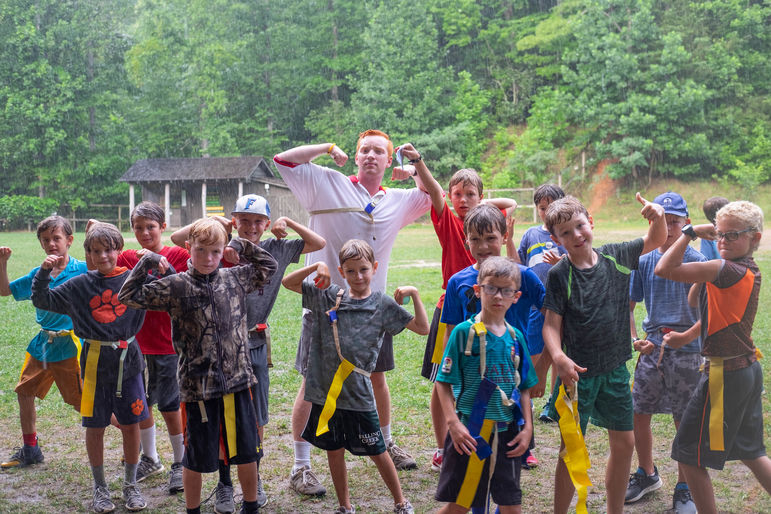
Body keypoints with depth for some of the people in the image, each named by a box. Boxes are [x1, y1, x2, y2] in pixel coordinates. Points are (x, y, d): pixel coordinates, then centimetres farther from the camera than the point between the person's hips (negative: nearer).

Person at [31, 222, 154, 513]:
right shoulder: (79, 285, 2)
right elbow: (42, 300, 5)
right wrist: (44, 272, -9)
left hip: (127, 361, 0)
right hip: (95, 365, 1)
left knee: (131, 424, 7)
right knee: (95, 426, 8)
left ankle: (130, 485, 24)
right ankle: (100, 487, 26)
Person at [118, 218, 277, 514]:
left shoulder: (235, 279, 3)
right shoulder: (175, 287, -5)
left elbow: (269, 266, 20)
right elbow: (128, 297, -2)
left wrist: (243, 246, 7)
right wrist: (145, 264, -10)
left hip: (238, 381, 3)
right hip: (198, 386, -3)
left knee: (247, 451, 13)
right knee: (198, 457, 10)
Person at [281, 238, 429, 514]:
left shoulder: (383, 304, -1)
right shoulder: (328, 296, 2)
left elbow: (423, 328, -1)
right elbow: (287, 282, 6)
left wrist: (414, 294, -11)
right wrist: (317, 267, -7)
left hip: (358, 393, -2)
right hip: (326, 390, 2)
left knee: (377, 451, 8)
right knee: (334, 450, 13)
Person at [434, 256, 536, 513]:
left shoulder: (516, 337, 5)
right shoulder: (464, 332, -8)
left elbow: (524, 388, 11)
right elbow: (444, 382, -9)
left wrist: (527, 427, 3)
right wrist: (453, 422, -17)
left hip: (507, 432, 4)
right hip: (471, 431, -4)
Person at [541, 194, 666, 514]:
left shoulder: (615, 257, 1)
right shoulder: (559, 275, -11)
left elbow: (656, 241, 15)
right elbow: (552, 323, -13)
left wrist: (658, 217, -7)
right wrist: (558, 357, -31)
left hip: (615, 369, 5)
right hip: (578, 371, -5)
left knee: (624, 443, 13)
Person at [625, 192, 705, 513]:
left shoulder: (696, 261, -7)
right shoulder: (644, 262, 3)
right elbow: (628, 306, 9)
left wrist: (687, 336, -22)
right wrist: (633, 339, -4)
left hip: (686, 351, -3)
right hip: (652, 348, 4)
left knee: (685, 421, 5)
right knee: (638, 414, 9)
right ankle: (647, 475, 32)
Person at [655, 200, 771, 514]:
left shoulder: (730, 270, -21)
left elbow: (664, 269, -25)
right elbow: (694, 300, 17)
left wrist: (690, 232, -15)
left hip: (725, 373, -10)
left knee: (689, 453, 2)